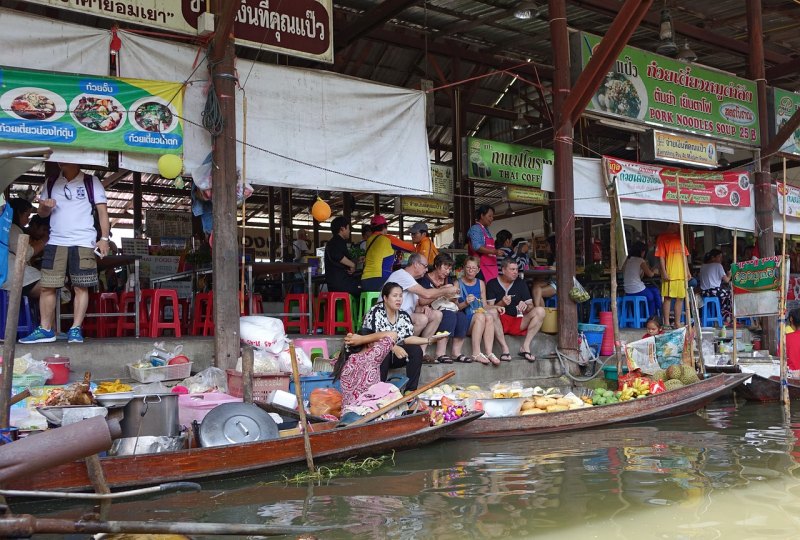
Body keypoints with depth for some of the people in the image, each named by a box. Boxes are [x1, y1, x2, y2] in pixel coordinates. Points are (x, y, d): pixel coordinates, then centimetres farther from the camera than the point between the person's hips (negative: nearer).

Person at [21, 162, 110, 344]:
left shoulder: (91, 182, 4)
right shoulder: (50, 183, 14)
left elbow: (102, 210, 0)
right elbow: (42, 212, 18)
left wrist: (104, 238, -9)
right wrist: (45, 206, -6)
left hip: (83, 243, -3)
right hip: (56, 242, 3)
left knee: (81, 287, -3)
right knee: (46, 286, 0)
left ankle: (76, 329, 2)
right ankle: (45, 329, 7)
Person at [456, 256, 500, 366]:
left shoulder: (481, 284, 20)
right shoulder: (458, 284, 5)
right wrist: (465, 303, -19)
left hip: (480, 314, 4)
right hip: (464, 320, -4)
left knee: (489, 316, -30)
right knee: (480, 316, -34)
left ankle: (489, 352, -35)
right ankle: (476, 353, -36)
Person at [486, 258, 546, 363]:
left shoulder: (521, 283, 11)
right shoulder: (492, 284, 2)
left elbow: (531, 306, 6)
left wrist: (525, 306, -19)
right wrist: (501, 303, -27)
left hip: (518, 323, 3)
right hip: (500, 323, -3)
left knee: (540, 311, -20)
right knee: (492, 312, -35)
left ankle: (525, 347, -24)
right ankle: (505, 349, -33)